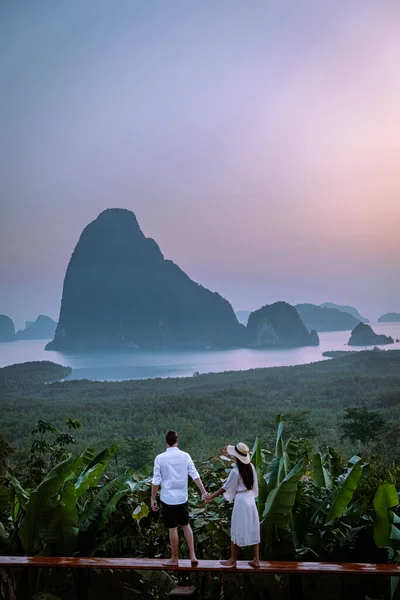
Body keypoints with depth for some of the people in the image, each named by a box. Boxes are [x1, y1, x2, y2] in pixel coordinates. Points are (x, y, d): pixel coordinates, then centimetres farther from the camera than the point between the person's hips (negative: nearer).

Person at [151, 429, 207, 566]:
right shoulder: (185, 456, -4)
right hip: (182, 498, 3)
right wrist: (203, 492, 1)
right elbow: (195, 476, -4)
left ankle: (174, 559, 19)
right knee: (186, 525, 19)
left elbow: (156, 481, -9)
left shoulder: (160, 458, -11)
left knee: (173, 529, 7)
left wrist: (153, 499, -1)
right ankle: (192, 555, 14)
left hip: (168, 499, -3)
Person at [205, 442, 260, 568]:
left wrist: (211, 496, 0)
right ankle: (256, 560, 14)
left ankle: (233, 560, 15)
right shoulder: (251, 467, 0)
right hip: (251, 500, 7)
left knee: (237, 531, 5)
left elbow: (225, 488, -10)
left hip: (240, 502, -6)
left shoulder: (235, 472, -18)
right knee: (253, 530, 10)